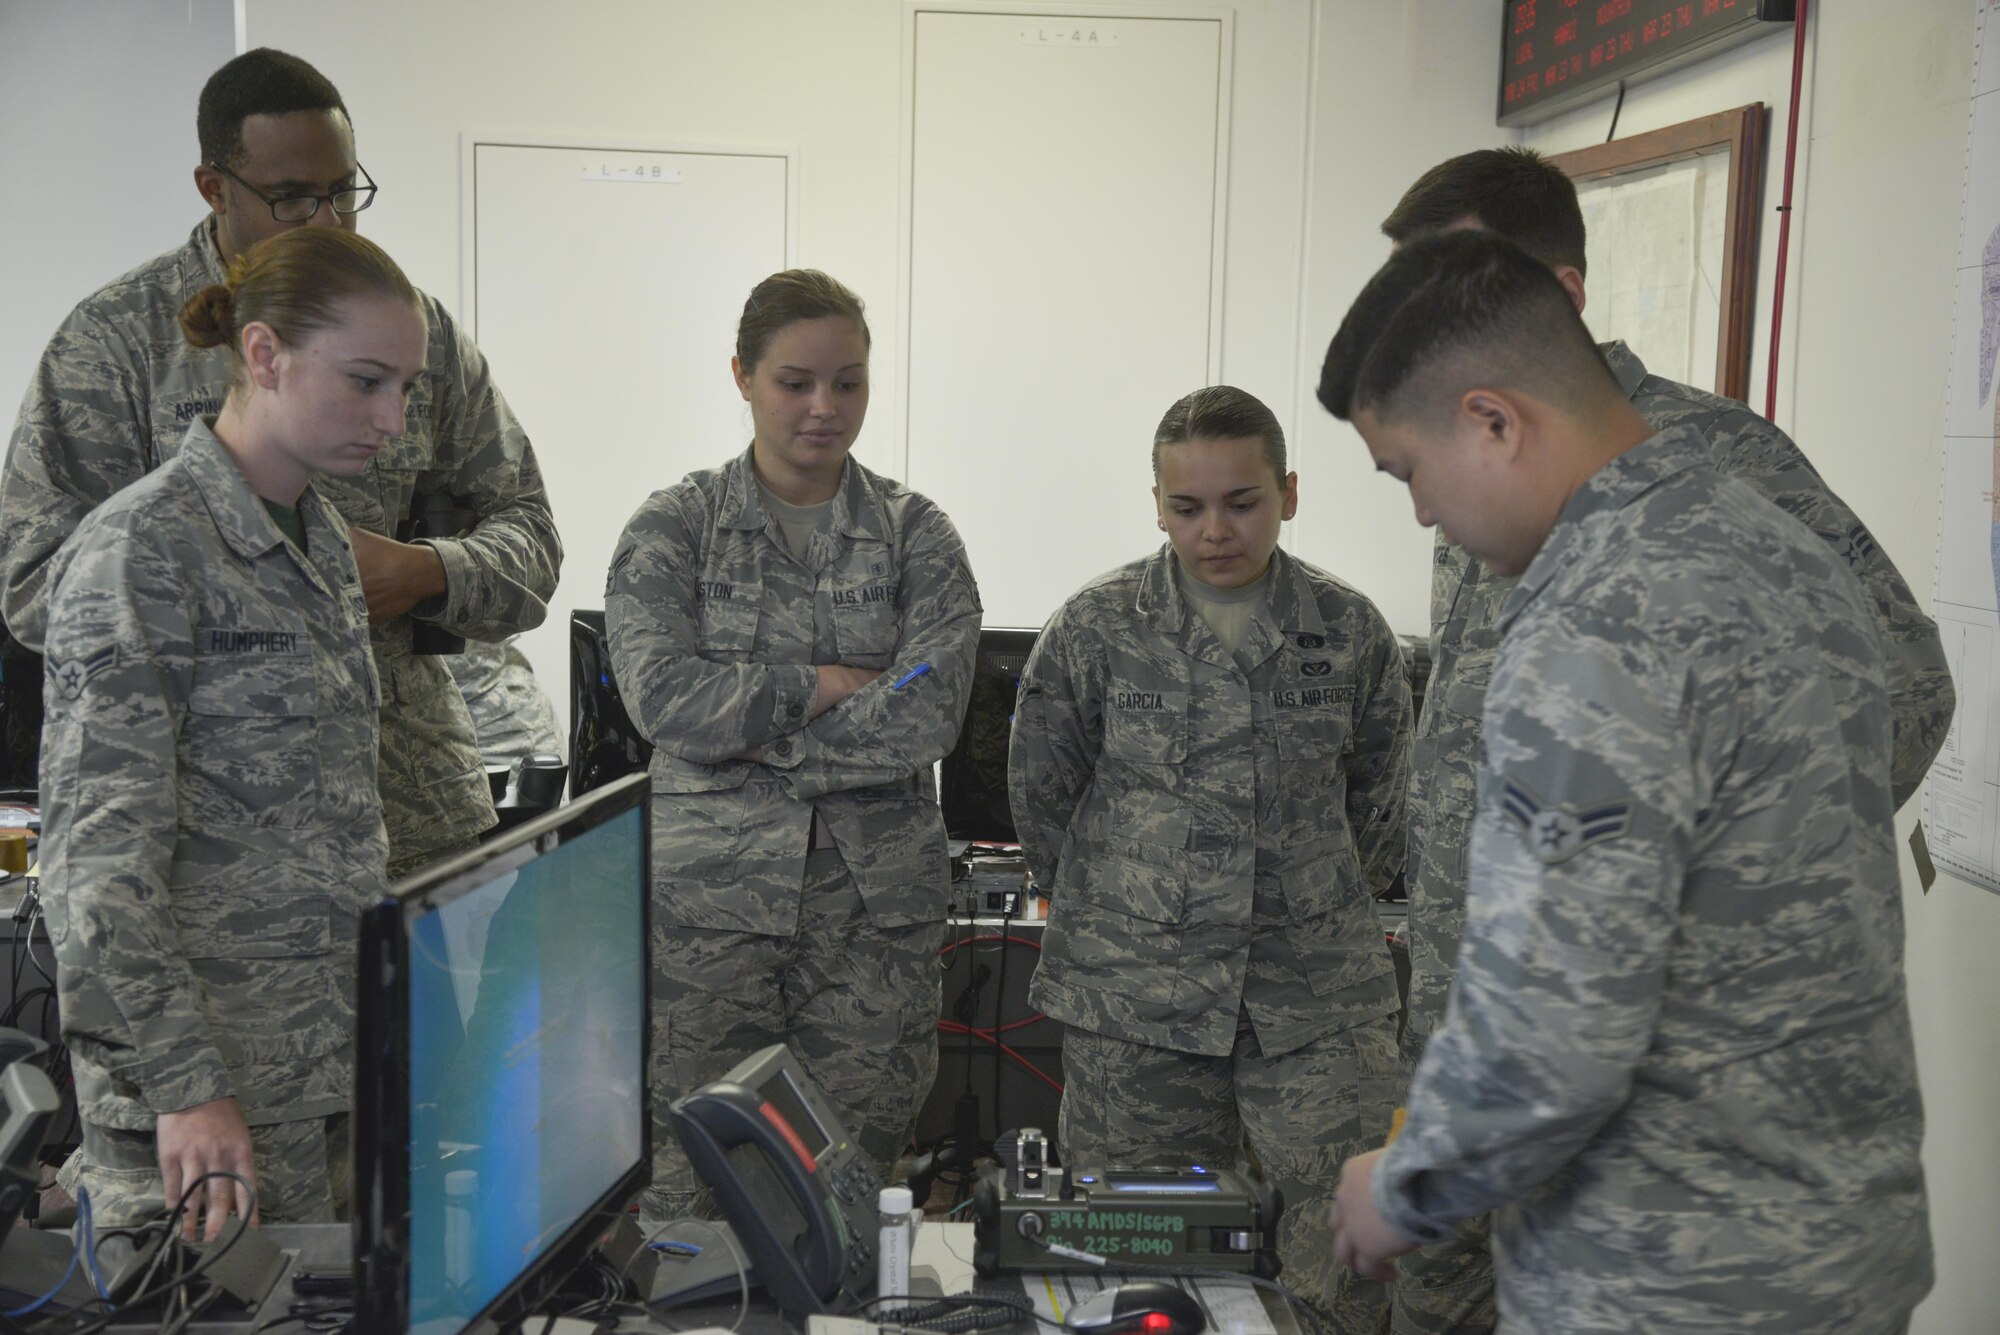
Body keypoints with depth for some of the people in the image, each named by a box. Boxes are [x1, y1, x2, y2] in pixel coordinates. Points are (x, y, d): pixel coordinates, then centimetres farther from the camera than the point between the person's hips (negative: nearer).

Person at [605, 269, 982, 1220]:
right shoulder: (673, 527, 4)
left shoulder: (916, 534, 6)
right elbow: (662, 694, -11)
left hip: (877, 902, 1)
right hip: (708, 895, -1)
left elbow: (930, 714, -8)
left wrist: (750, 735, -9)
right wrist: (822, 685, -9)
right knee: (686, 1198, 2)